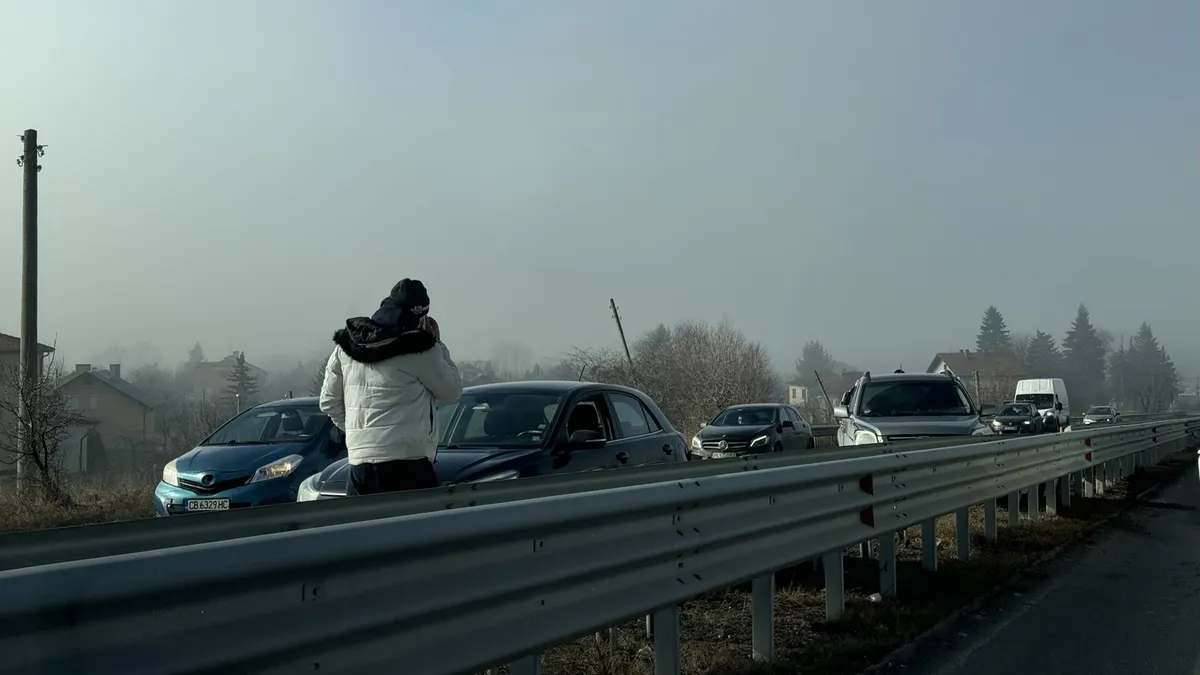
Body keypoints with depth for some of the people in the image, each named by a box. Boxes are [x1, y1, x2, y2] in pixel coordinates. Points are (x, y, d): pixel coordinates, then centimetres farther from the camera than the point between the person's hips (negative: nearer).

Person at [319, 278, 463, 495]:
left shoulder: (347, 344, 10)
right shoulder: (416, 350, -8)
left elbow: (329, 402, 15)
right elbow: (451, 390, 4)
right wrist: (436, 343, 10)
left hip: (359, 463, 6)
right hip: (407, 466, -6)